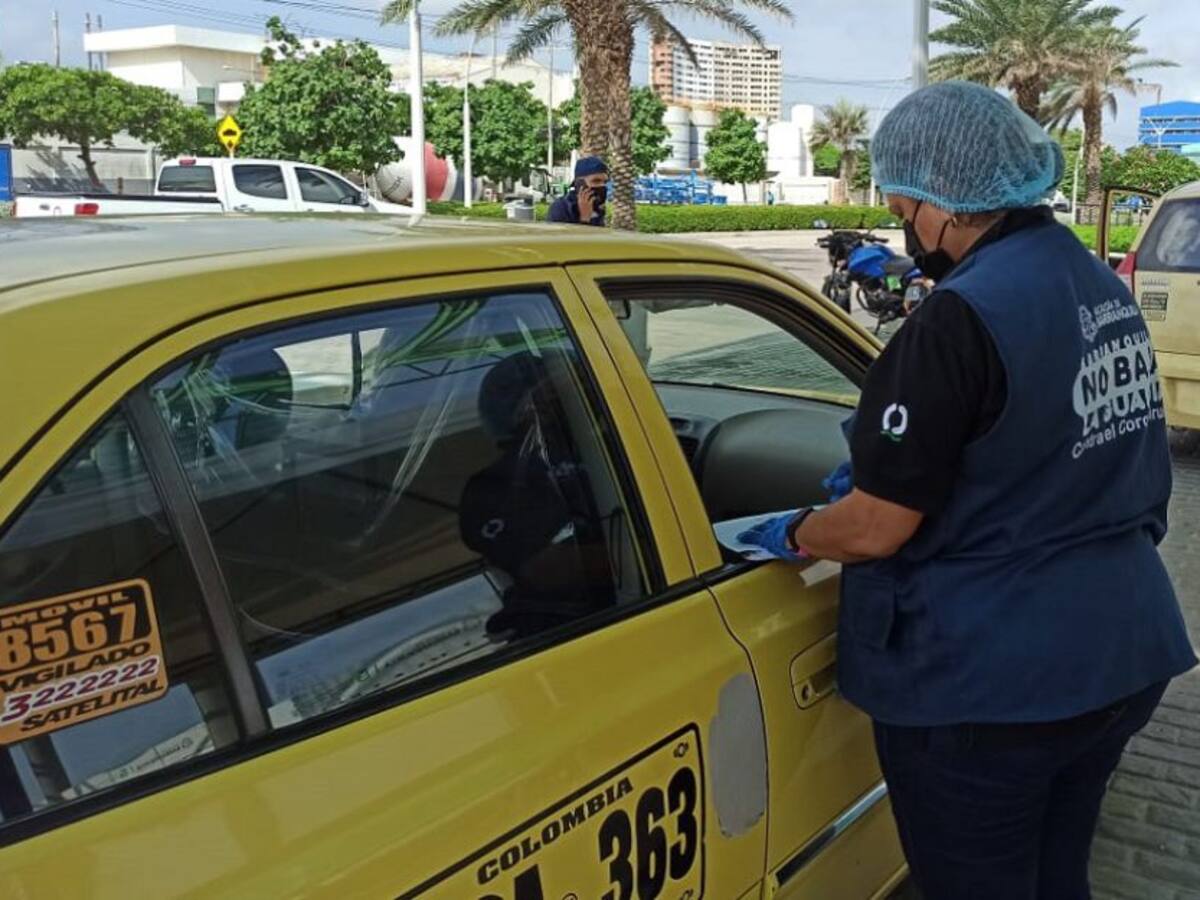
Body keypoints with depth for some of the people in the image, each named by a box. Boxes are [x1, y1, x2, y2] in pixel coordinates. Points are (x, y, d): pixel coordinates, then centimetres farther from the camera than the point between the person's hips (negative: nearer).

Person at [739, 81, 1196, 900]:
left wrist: (789, 536, -1)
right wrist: (884, 461, 19)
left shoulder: (963, 318, -23)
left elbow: (876, 530, -21)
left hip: (989, 683, -8)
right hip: (1124, 652, 8)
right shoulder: (1104, 286, 5)